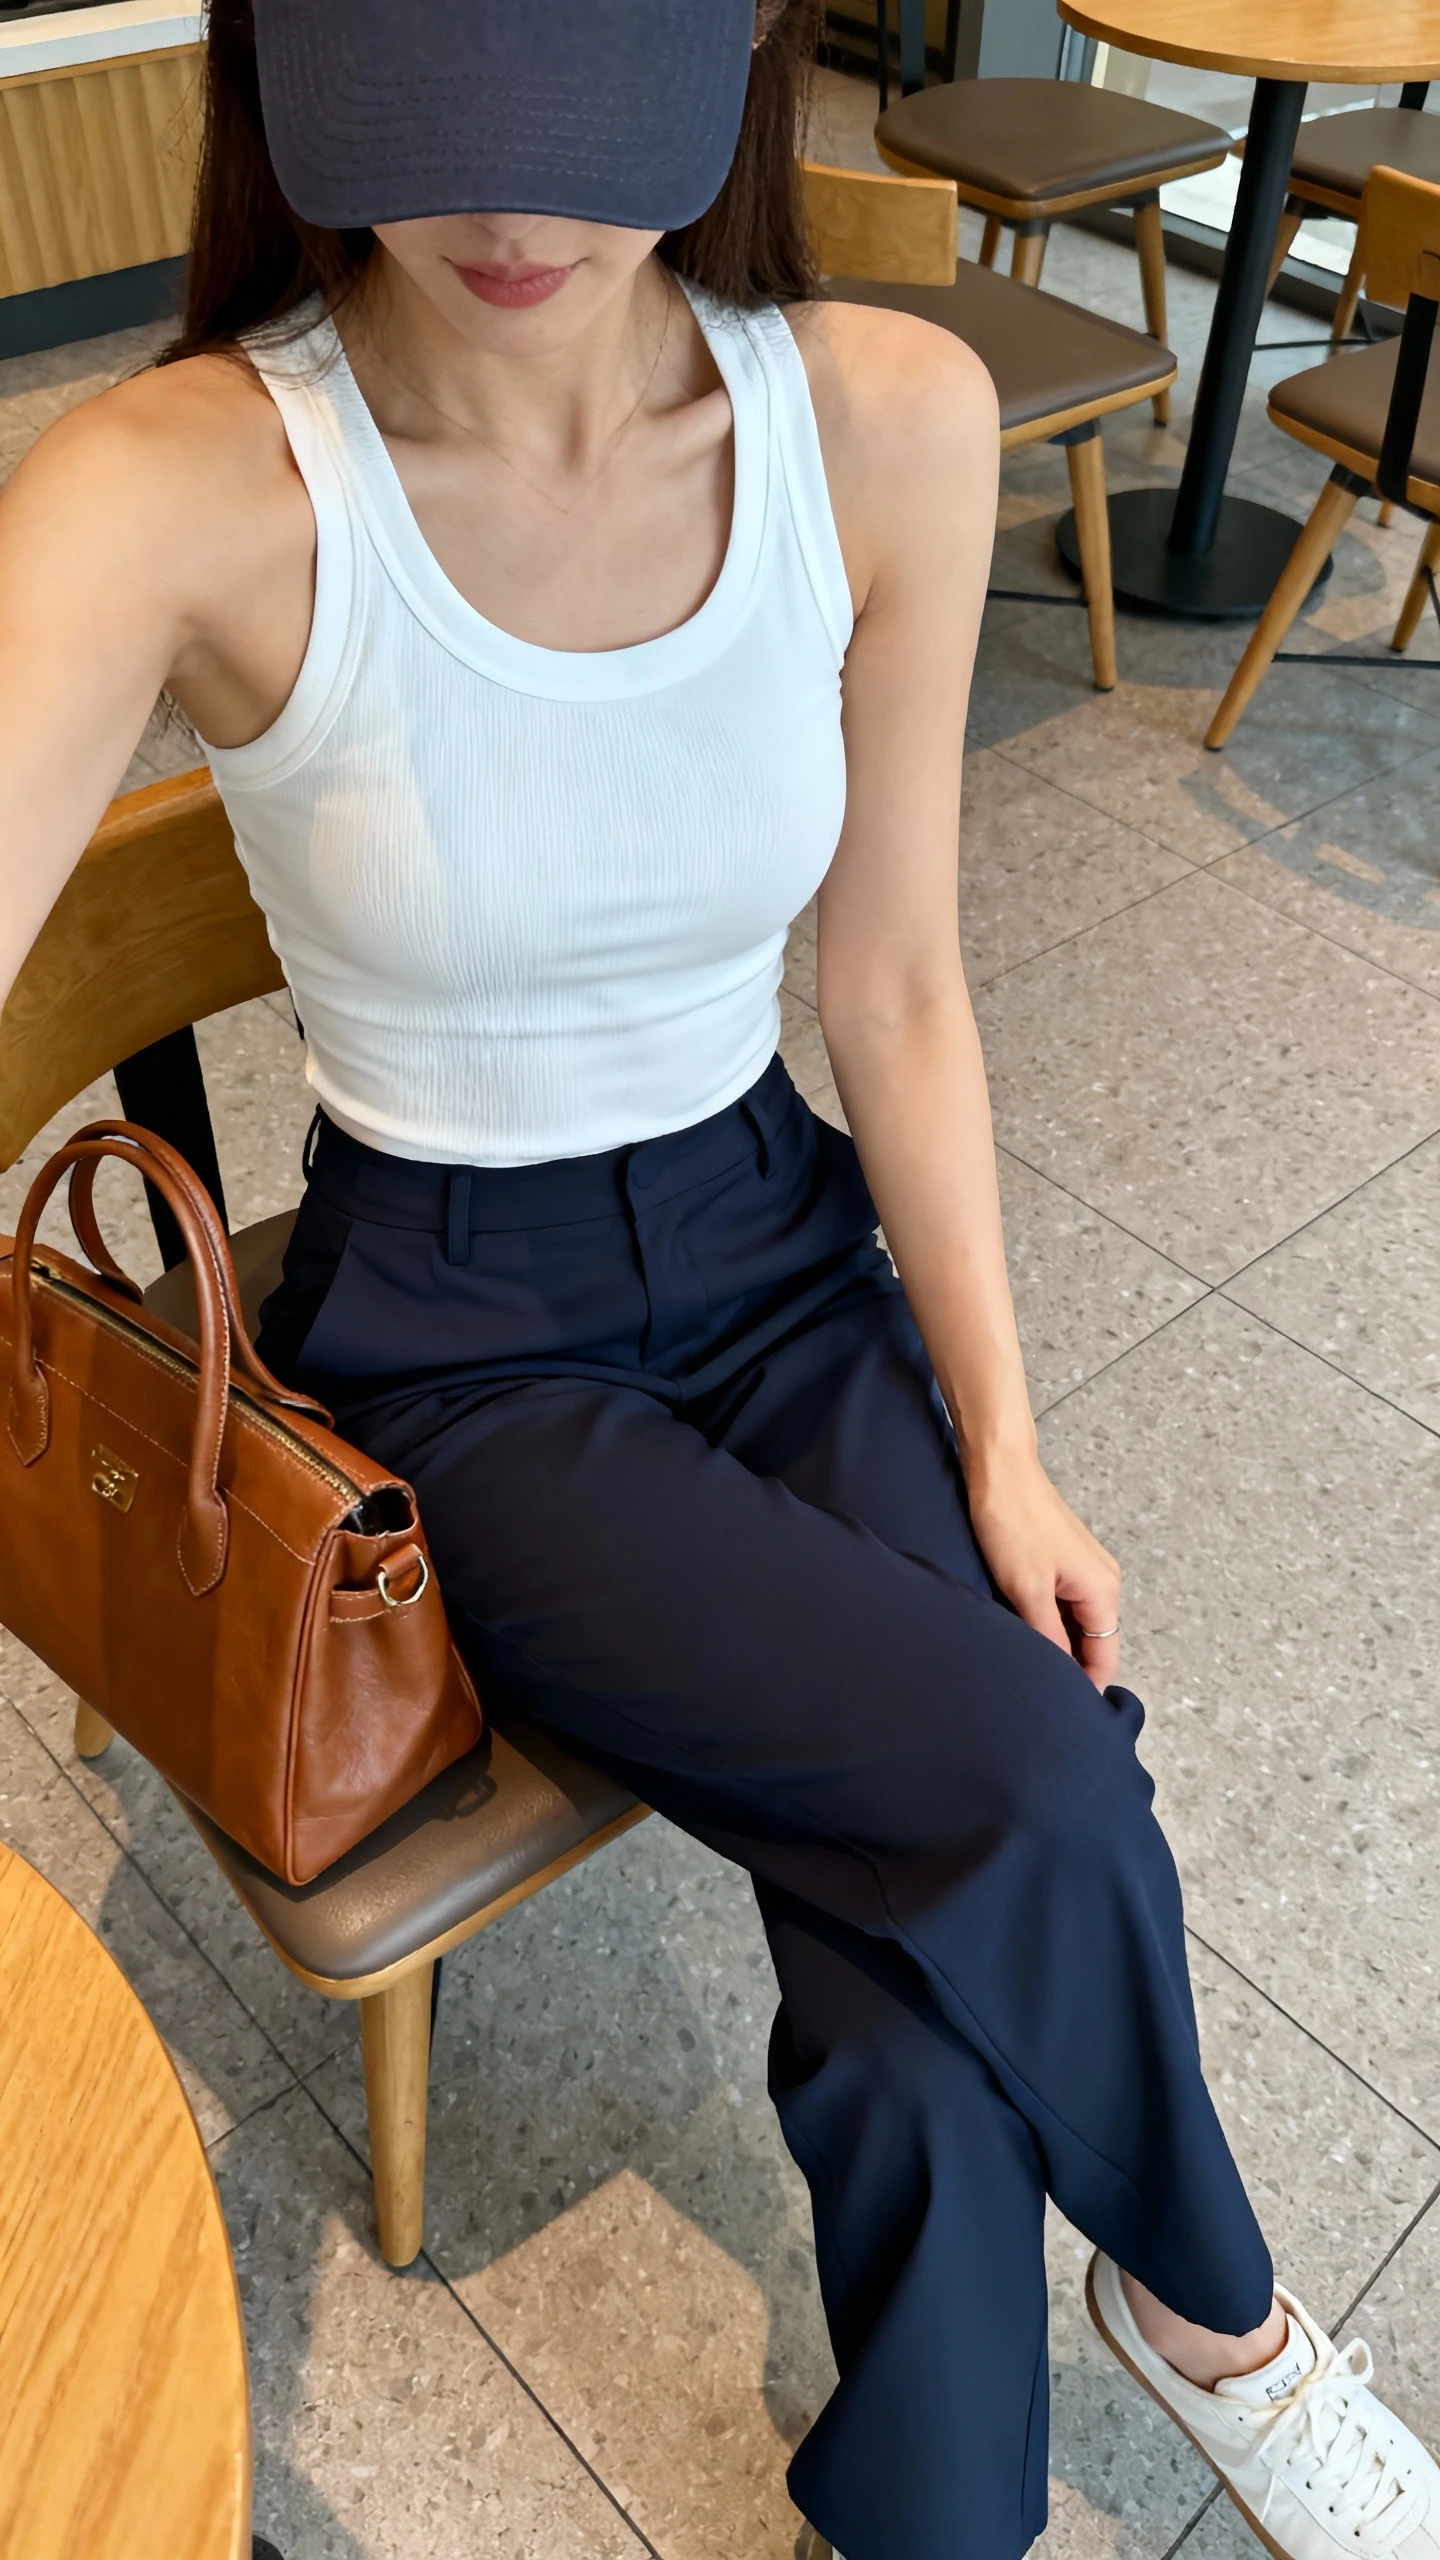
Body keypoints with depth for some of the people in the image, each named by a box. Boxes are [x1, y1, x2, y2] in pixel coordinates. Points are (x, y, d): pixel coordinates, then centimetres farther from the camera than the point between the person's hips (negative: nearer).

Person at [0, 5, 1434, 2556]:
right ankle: (1208, 2303, 17)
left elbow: (896, 991, -3)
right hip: (454, 1344, -2)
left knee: (930, 1998, -16)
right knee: (1024, 1791, -20)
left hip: (782, 1248, 3)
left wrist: (999, 1443, -4)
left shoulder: (892, 424, -10)